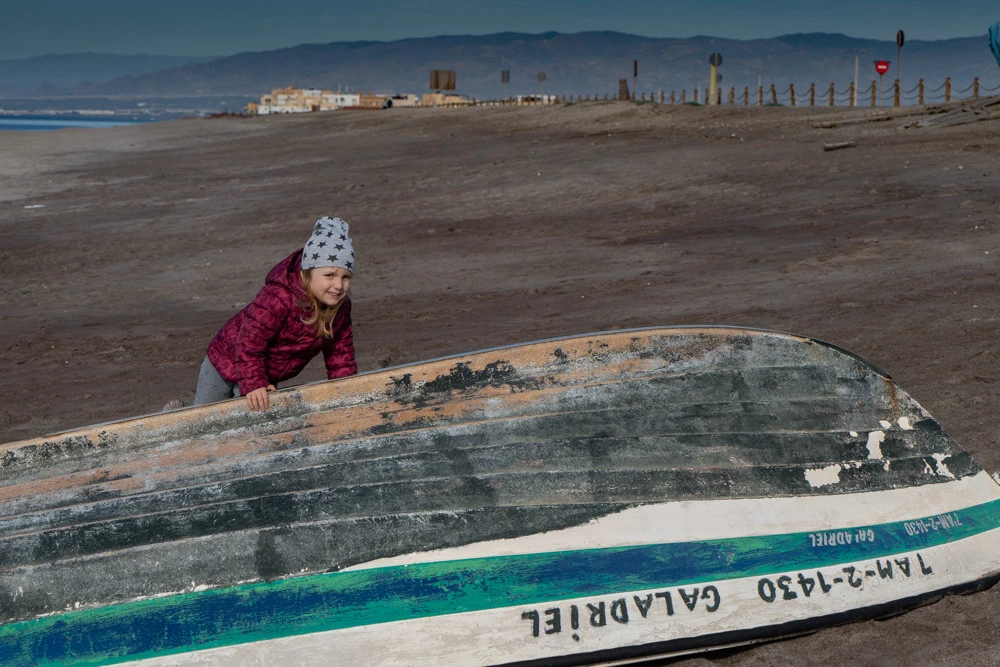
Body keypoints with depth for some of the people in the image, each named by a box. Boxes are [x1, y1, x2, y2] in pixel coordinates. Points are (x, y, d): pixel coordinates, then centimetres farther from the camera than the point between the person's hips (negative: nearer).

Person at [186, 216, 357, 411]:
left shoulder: (340, 309, -15)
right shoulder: (278, 298, -38)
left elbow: (340, 352, -5)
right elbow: (250, 341, -38)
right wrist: (253, 385, -42)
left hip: (270, 374, 6)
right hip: (228, 360, -6)